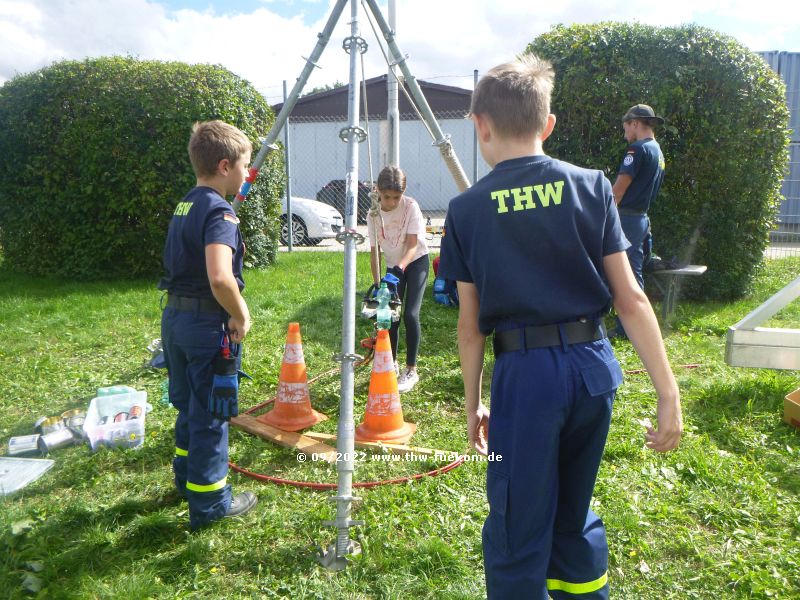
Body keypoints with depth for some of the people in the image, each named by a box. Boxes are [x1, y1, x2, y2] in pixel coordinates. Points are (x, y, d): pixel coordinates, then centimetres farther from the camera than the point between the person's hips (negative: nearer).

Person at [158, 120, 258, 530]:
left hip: (174, 316, 9)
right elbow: (219, 278, -33)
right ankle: (209, 503, 16)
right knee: (210, 414, 3)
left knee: (189, 406, 22)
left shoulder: (185, 205, 10)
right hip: (207, 322, -9)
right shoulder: (220, 212, -18)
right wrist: (241, 316, -17)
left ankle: (187, 478, 39)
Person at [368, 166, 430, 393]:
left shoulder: (411, 207, -21)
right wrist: (376, 283, -8)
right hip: (393, 266, 4)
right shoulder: (374, 215, -10)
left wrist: (400, 266, -42)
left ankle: (411, 370, -3)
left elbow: (412, 245, -25)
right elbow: (374, 251, -4)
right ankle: (391, 364, 22)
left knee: (410, 315, -15)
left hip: (415, 262, -4)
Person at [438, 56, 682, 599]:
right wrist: (668, 391, 1)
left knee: (518, 529, 10)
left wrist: (472, 402, 10)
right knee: (574, 512, 24)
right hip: (593, 367, 4)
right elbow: (630, 299, -3)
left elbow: (470, 324, -1)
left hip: (525, 372, -3)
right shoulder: (592, 187, 1)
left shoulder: (467, 210, -4)